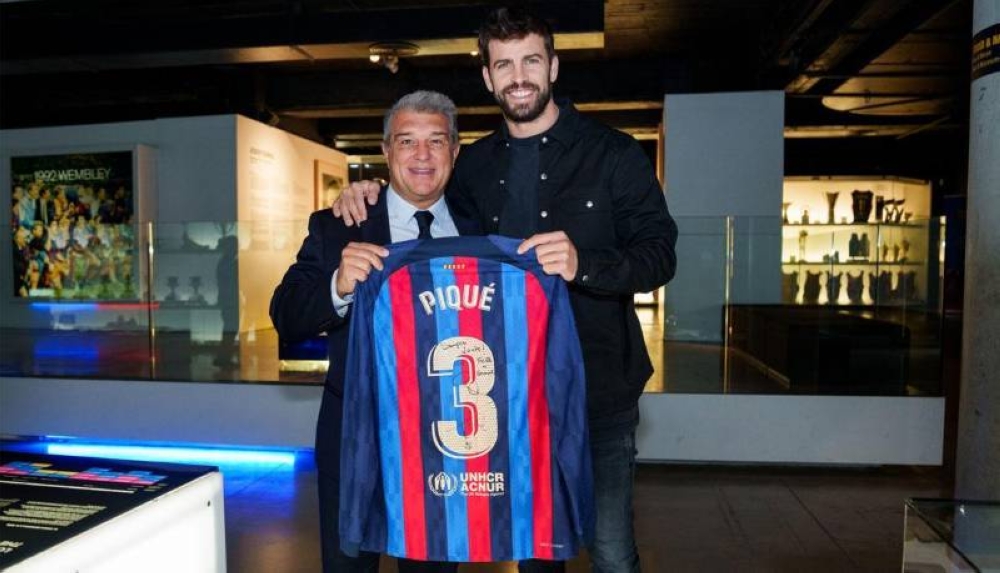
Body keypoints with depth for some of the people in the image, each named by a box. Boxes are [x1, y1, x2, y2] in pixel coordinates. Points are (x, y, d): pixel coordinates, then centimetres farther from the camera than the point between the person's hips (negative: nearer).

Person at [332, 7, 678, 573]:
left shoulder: (613, 153, -4)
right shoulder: (475, 165, 8)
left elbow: (660, 254, -8)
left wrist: (584, 264, -28)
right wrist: (368, 190, 1)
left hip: (600, 387, -3)